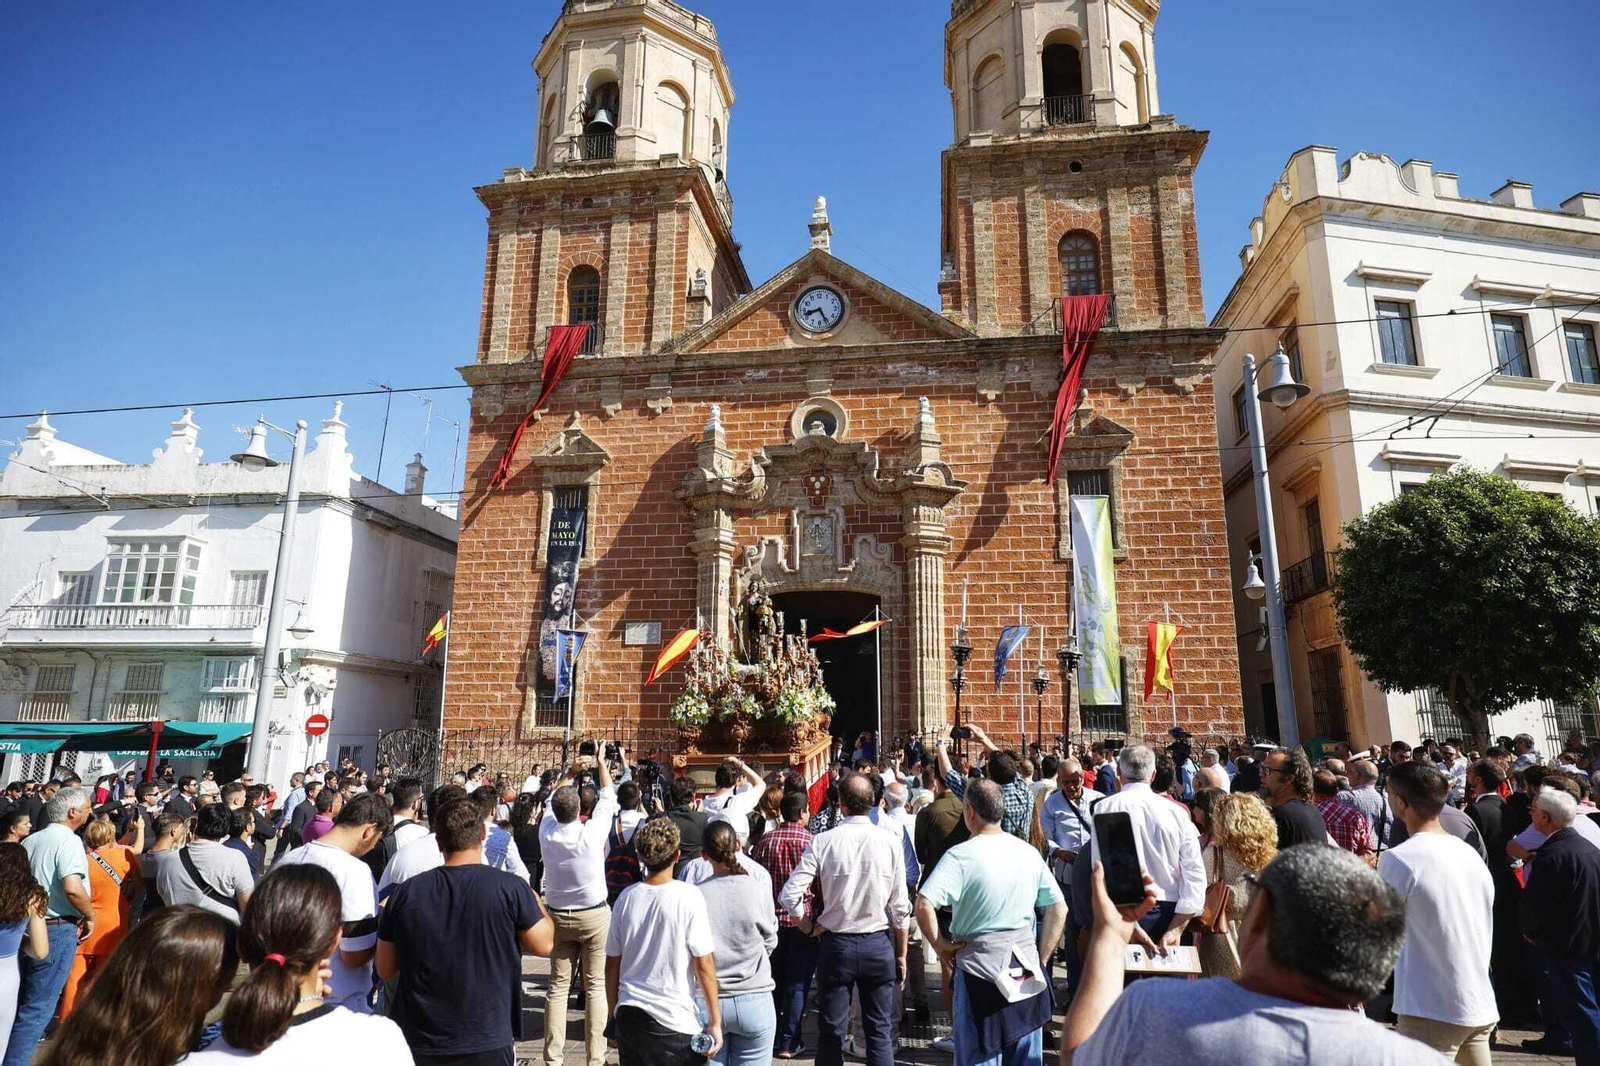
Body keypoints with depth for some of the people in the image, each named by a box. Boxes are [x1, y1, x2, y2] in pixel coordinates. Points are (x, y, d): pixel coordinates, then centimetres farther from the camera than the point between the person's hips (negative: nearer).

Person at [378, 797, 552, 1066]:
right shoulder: (510, 888, -15)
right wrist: (538, 904, 13)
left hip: (418, 1044, 2)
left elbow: (385, 969, 3)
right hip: (487, 1043, -1)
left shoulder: (405, 893, -8)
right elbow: (543, 945, -5)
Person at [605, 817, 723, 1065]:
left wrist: (614, 1013, 18)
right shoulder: (689, 897, -14)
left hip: (629, 1014, 4)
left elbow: (612, 963, 5)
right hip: (676, 1021, -4)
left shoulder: (627, 896, -2)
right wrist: (715, 1022, -3)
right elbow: (703, 965, -11)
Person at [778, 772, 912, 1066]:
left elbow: (789, 895, -14)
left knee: (832, 1031, 12)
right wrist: (901, 954, 8)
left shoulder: (823, 842, -11)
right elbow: (900, 908, -4)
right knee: (879, 1031, 12)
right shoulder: (890, 843, -9)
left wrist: (808, 926, 5)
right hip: (879, 944, 1)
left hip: (837, 943, -1)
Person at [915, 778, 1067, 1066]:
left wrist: (940, 944, -10)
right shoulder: (1029, 853, 0)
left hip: (980, 964, -5)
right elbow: (1059, 910, 4)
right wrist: (1041, 956, 10)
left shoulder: (961, 855, -15)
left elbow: (923, 904, -25)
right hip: (1027, 965, 5)